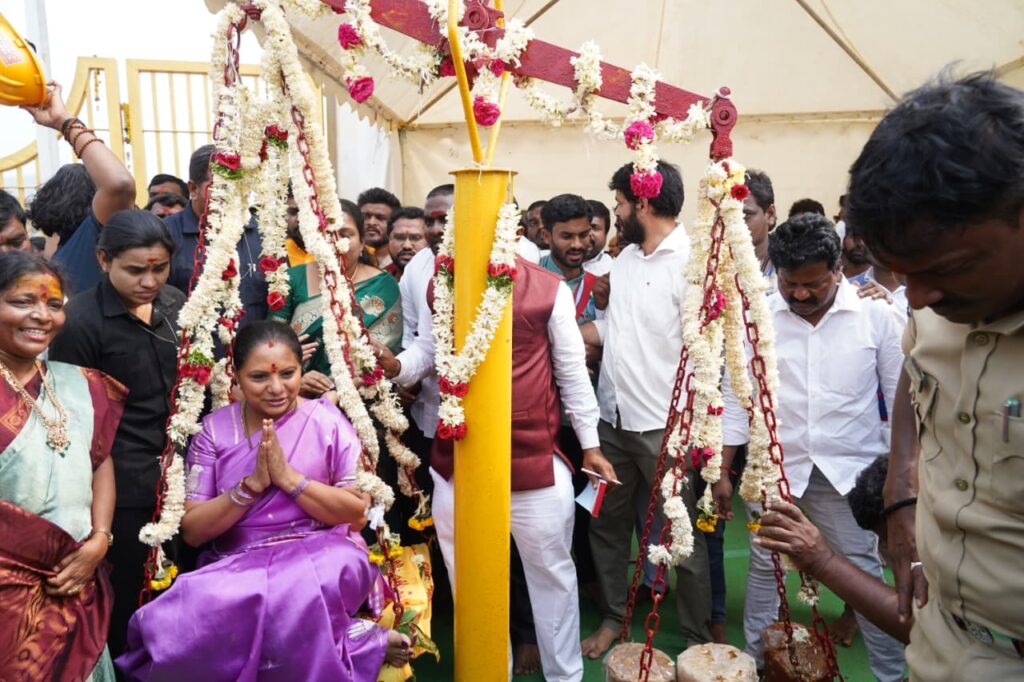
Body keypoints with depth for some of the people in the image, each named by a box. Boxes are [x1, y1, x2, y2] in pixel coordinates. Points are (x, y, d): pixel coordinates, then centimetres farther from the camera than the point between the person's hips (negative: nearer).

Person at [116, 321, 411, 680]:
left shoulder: (327, 420, -1)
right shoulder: (214, 429, 4)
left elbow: (358, 513, -5)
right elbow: (192, 531, 1)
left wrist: (288, 477, -16)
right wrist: (251, 484, -15)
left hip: (320, 557, -3)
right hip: (236, 566, 4)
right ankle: (362, 639, -16)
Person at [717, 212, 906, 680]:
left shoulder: (877, 315, -5)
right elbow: (735, 397, 2)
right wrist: (722, 472, 1)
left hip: (850, 471, -1)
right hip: (776, 470, 2)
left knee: (865, 574, 7)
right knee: (764, 567, 13)